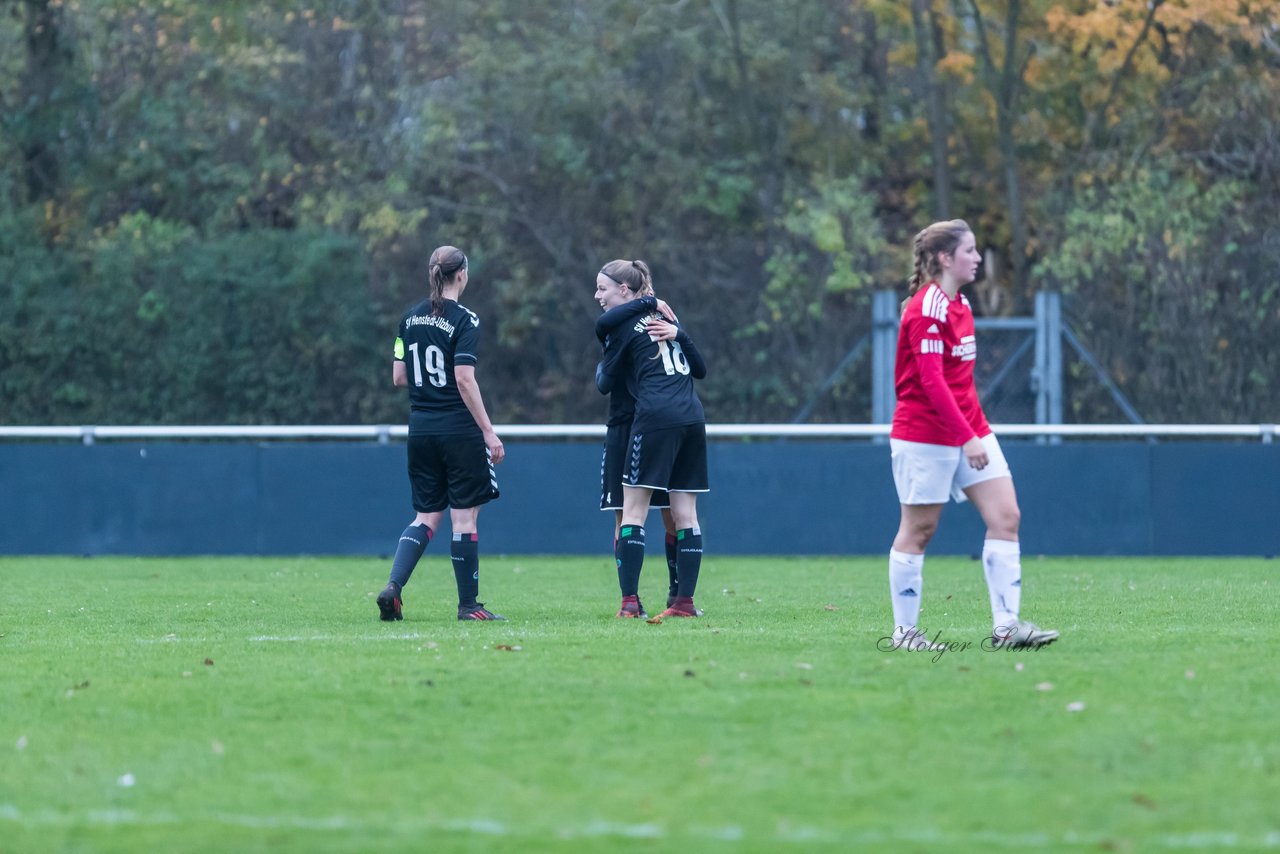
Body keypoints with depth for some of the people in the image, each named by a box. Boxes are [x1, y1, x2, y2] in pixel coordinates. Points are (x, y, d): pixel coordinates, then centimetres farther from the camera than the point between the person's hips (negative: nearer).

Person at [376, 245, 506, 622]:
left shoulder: (411, 318, 7)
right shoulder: (464, 319, -12)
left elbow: (399, 376, 10)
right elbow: (464, 379, -17)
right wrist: (489, 432, -14)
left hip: (421, 430, 6)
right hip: (459, 431, -6)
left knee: (426, 517, 12)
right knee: (464, 517, 2)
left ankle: (393, 587, -6)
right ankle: (468, 605, 6)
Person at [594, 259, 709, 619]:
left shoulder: (623, 326, 1)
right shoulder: (665, 317, 20)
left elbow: (605, 384, 6)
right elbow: (700, 369, 25)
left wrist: (601, 366, 26)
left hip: (655, 417, -7)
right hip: (693, 417, 7)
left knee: (634, 508, -4)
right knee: (685, 512, 7)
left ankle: (630, 600, -12)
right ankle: (685, 601, 5)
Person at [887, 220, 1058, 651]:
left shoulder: (959, 305, 12)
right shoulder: (927, 309, -17)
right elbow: (931, 381, -22)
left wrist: (975, 432, 17)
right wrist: (967, 437, -25)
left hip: (969, 431, 9)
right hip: (925, 434, -9)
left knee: (1006, 517, -1)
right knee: (919, 530, 0)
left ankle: (1006, 625, -2)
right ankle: (904, 631, 10)